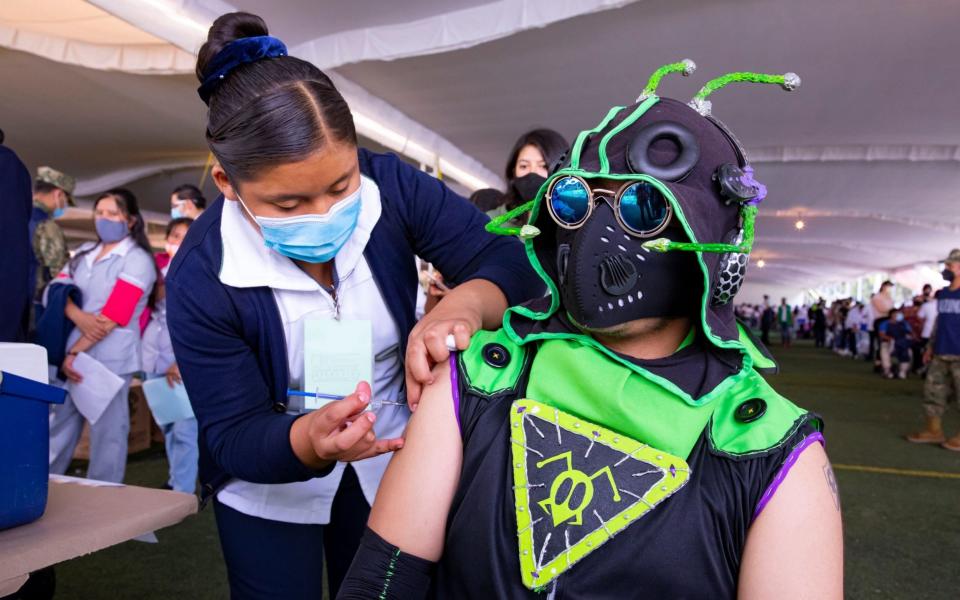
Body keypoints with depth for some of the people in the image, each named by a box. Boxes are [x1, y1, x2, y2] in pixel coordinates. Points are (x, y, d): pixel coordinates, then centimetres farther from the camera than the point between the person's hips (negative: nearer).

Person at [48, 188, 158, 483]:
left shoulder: (137, 260, -7)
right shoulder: (85, 251, 15)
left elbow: (113, 317, -13)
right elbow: (59, 287, 4)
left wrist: (75, 352, -13)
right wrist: (79, 317, -15)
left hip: (110, 358, -6)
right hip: (73, 352, 6)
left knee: (106, 432, 2)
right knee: (58, 425, 14)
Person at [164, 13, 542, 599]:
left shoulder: (391, 185, -24)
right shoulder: (200, 279, -26)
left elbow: (512, 259, -24)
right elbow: (233, 436, -22)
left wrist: (464, 305, -46)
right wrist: (309, 440, -44)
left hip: (392, 457, 3)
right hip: (267, 485, -2)